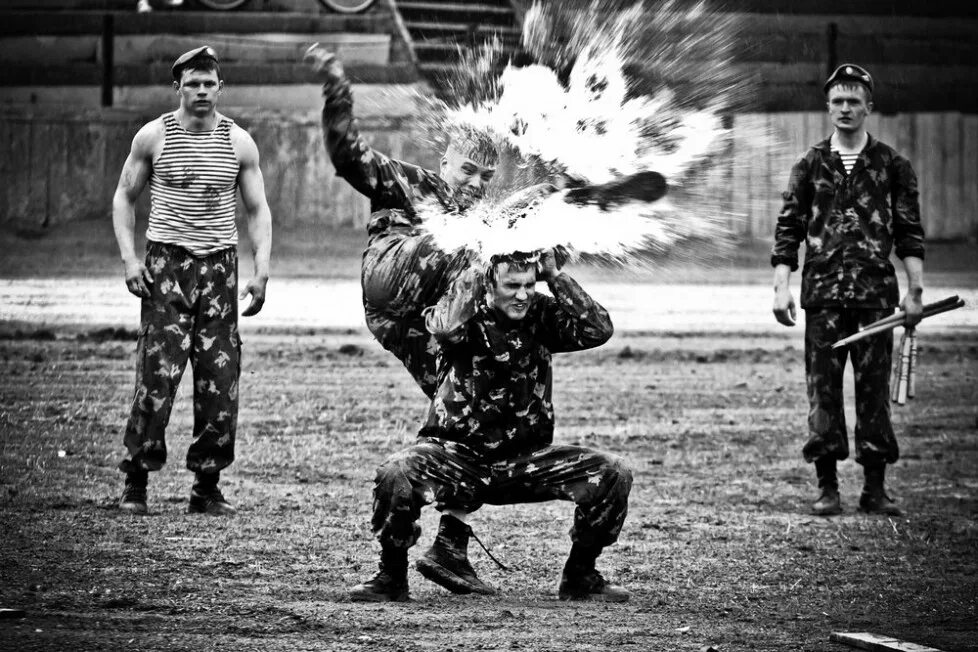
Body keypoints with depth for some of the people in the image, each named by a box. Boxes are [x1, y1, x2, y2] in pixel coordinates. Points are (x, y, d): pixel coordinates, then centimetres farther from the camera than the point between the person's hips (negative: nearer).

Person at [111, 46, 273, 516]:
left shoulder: (239, 143, 5)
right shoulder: (154, 137, 0)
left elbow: (258, 210, 10)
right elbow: (124, 198, 8)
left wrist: (261, 270, -2)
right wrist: (128, 257, -5)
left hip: (219, 267, 2)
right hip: (166, 265, -2)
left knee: (220, 385, 0)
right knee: (156, 377, -10)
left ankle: (207, 486, 9)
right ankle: (135, 482, -1)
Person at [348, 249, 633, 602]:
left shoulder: (542, 314, 2)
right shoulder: (467, 311, -7)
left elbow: (598, 330, -12)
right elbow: (447, 330, -31)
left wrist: (555, 276, -11)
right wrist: (473, 273, -18)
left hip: (527, 459, 3)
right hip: (456, 451, -3)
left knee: (612, 474, -13)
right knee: (396, 473, -33)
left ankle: (580, 577, 6)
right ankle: (392, 578, -9)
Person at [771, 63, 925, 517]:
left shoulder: (891, 166, 7)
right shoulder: (810, 166, 9)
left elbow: (910, 233, 6)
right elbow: (788, 230, 8)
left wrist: (915, 291, -2)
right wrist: (781, 287, -2)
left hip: (876, 292, 0)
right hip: (823, 291, 0)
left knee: (874, 387, -1)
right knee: (822, 387, -1)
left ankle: (875, 488, 5)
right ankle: (827, 487, 4)